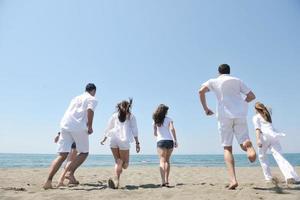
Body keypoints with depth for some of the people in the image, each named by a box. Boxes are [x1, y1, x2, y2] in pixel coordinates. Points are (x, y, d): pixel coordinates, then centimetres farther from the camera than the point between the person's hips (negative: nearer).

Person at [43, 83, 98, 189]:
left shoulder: (76, 98, 29)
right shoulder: (92, 99, 9)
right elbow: (90, 110, -12)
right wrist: (90, 127, -5)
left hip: (65, 125, 6)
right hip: (79, 127, -5)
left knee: (62, 155, 3)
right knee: (84, 152, 11)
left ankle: (48, 181, -8)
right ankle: (70, 173, -4)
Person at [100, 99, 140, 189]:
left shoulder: (115, 115, 20)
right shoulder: (131, 116, 14)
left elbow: (108, 128, 23)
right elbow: (134, 130, 4)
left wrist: (104, 139, 37)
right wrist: (137, 143, 3)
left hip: (113, 140, 3)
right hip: (124, 141, -3)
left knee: (118, 161, 13)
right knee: (125, 163, 6)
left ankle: (117, 181, -6)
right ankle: (116, 181, -20)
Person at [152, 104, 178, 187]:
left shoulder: (155, 121, 6)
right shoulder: (169, 119, 1)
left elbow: (155, 133, 7)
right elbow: (172, 129, -11)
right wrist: (175, 140, -10)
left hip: (160, 141, 0)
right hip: (169, 141, 0)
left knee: (162, 161, -1)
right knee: (167, 160, 12)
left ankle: (163, 181, -14)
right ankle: (166, 180, 13)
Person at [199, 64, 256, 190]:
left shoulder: (213, 81, 12)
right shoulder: (237, 81, 18)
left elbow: (201, 91, -6)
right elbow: (252, 96, 16)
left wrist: (205, 108, 2)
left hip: (224, 116, -1)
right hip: (240, 114, 2)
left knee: (227, 148, 5)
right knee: (243, 144, 9)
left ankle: (233, 180, -10)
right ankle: (248, 145, -31)